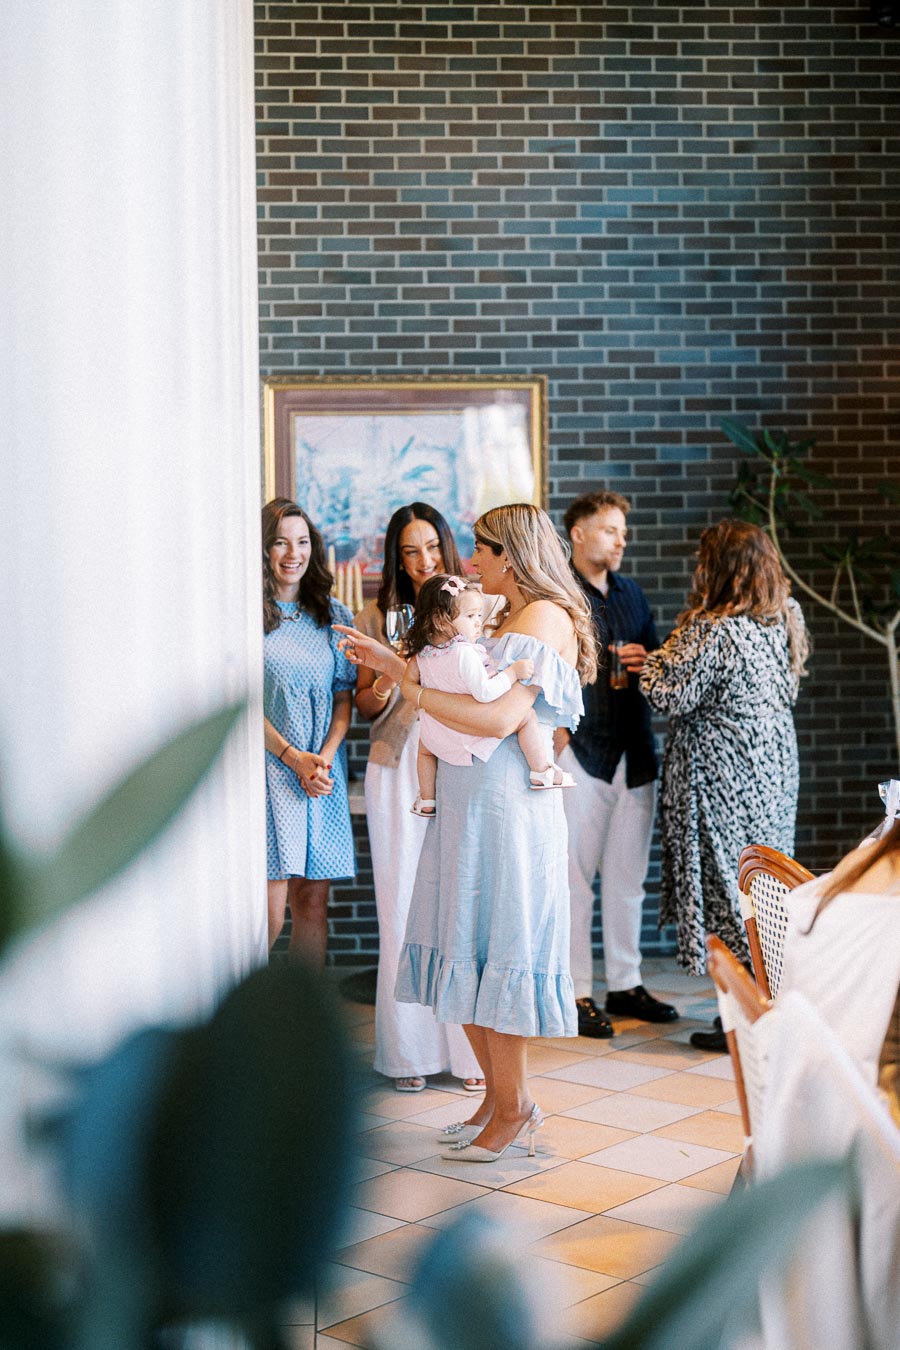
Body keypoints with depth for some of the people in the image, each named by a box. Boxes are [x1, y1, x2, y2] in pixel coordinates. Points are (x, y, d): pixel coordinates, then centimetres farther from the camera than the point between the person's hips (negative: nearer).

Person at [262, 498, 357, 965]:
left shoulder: (333, 615, 13)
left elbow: (345, 696, 11)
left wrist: (325, 756, -6)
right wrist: (294, 759, -11)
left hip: (324, 773, 4)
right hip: (270, 766, -4)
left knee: (313, 900, 3)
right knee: (268, 911, -9)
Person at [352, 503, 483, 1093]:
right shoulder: (377, 618, 8)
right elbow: (364, 707, 12)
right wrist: (386, 684, -10)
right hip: (398, 770, 0)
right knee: (403, 907, 1)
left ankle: (470, 1048, 7)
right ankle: (409, 1050, 11)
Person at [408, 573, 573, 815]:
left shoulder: (423, 652, -4)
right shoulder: (464, 653, -29)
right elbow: (485, 692, -35)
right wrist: (514, 671, -28)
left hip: (439, 738, 8)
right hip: (470, 737, -8)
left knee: (425, 745, 40)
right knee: (527, 716, -5)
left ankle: (426, 801, 43)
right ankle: (541, 774, 3)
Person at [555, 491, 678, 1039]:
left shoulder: (632, 594, 18)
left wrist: (646, 662, 2)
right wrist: (558, 736, -17)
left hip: (635, 752, 6)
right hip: (581, 752, -6)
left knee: (629, 874, 11)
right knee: (576, 876, -3)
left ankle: (626, 984, 21)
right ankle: (576, 994, 3)